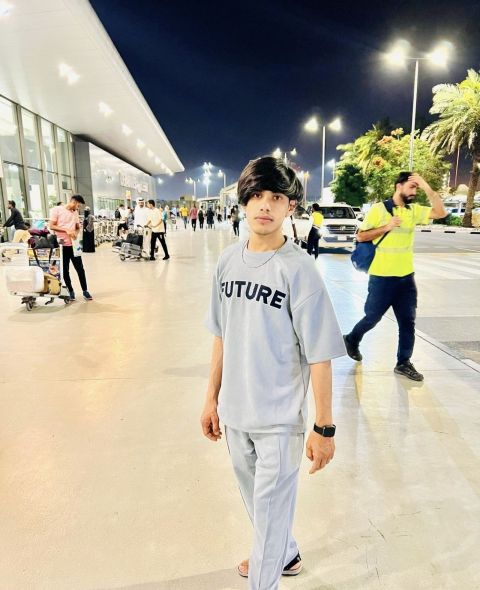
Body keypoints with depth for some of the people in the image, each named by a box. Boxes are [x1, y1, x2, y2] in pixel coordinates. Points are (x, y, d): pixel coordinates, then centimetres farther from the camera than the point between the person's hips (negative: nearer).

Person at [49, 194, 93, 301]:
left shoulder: (75, 212, 12)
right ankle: (70, 291, 17)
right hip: (62, 245, -4)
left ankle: (85, 291, 11)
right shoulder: (57, 210, -4)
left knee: (80, 269, 3)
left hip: (74, 245, 4)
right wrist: (66, 230, -19)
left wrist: (76, 233, -3)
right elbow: (51, 226, -9)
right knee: (65, 270, 5)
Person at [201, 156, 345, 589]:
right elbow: (221, 337, 7)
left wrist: (324, 427, -12)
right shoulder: (229, 260, 0)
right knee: (255, 496, 26)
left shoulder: (298, 269, -17)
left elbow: (319, 354, -15)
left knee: (270, 505, 11)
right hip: (235, 411, 6)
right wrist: (212, 398, 10)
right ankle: (284, 555, 54)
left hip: (279, 416, -6)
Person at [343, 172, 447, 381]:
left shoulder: (414, 210, 7)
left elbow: (441, 213, -4)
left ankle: (403, 363, 19)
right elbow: (360, 236, -8)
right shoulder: (379, 209, -8)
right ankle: (352, 340, 34)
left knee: (407, 321, 7)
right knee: (372, 318, 7)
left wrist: (428, 188, -11)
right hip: (382, 277, -5)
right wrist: (386, 227, -17)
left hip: (406, 277, 5)